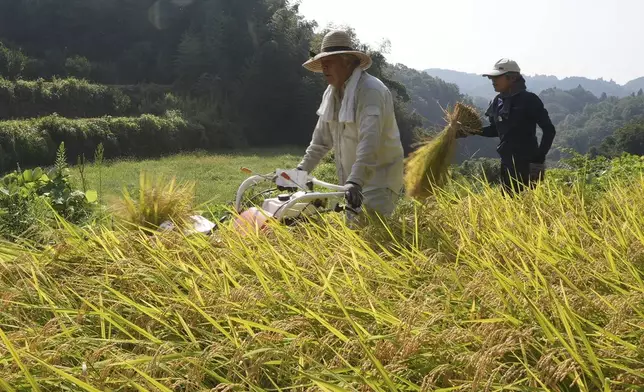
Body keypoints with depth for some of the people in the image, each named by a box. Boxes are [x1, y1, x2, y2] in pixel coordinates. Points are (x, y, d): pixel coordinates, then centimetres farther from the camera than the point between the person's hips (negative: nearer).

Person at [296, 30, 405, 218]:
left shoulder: (370, 91, -20)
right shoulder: (332, 92, 8)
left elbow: (369, 142, -32)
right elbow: (322, 138, 15)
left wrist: (355, 182, -42)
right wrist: (301, 170, 10)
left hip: (378, 179, -8)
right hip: (352, 181, 8)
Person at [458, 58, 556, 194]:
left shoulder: (529, 100, -12)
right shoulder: (498, 101, 8)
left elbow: (549, 130, -10)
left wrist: (539, 157, -14)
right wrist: (473, 131, 5)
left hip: (526, 163, -7)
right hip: (507, 163, 7)